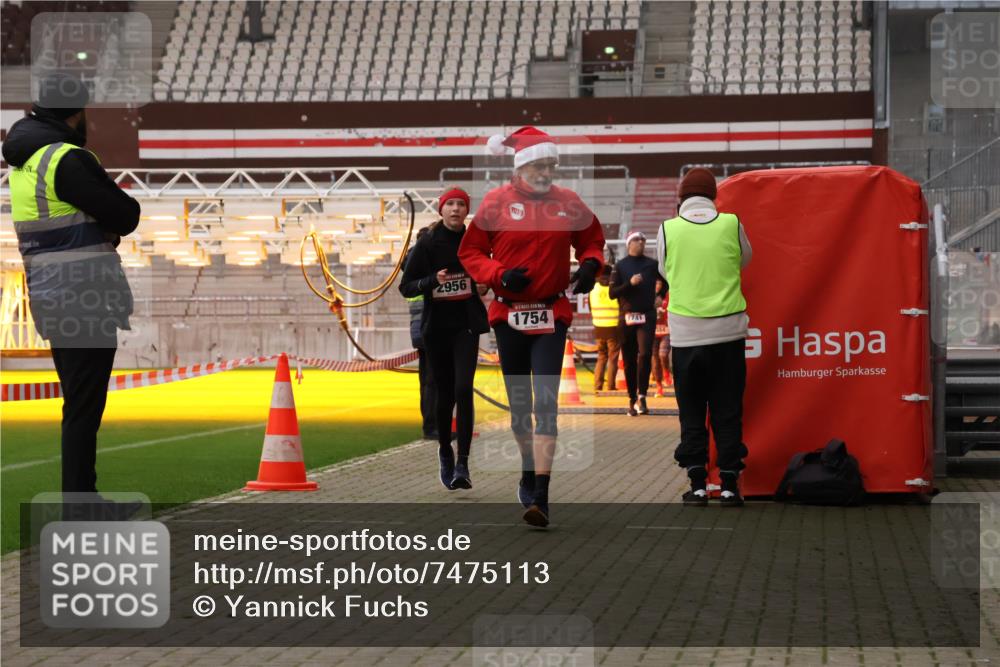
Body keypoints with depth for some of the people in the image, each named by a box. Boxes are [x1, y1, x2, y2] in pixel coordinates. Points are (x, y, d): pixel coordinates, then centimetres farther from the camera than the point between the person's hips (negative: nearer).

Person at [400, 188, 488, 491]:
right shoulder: (428, 244, -3)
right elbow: (406, 287, -3)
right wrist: (433, 280, -20)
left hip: (466, 325, 0)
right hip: (436, 326, 0)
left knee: (463, 390, -15)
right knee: (444, 393, 9)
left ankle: (462, 464, -16)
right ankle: (445, 451, 33)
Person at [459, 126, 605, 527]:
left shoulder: (568, 204, 3)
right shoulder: (497, 203, -2)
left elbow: (592, 240, 18)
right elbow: (470, 252, 2)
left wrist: (590, 265, -3)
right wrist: (500, 275, -15)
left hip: (552, 316, -1)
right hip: (508, 313, 1)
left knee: (545, 403, -12)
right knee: (518, 404, 12)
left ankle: (540, 497, -16)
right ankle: (529, 472, 36)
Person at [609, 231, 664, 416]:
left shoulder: (652, 264, 7)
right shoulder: (620, 266, 4)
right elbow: (613, 293, -2)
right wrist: (630, 283, -15)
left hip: (647, 316, -1)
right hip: (627, 317, 1)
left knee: (645, 354, -19)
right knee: (629, 361, 4)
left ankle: (641, 396, -19)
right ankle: (632, 400, 11)